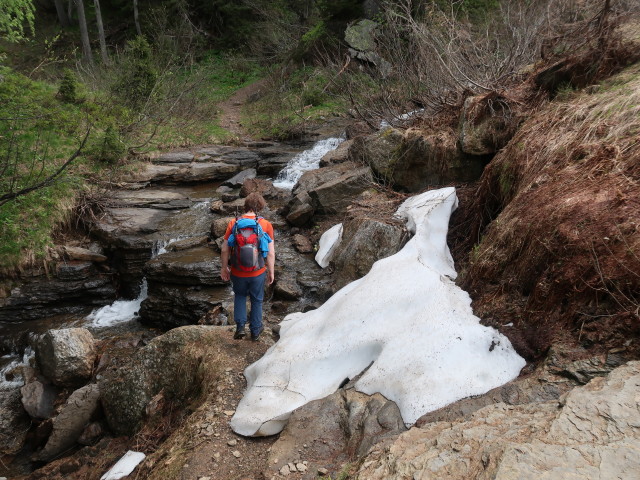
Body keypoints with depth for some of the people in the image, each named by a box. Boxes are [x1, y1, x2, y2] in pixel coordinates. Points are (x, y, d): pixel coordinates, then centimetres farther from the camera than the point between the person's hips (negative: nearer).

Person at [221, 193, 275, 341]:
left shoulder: (233, 223, -9)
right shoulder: (266, 225, -11)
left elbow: (225, 250, -5)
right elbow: (271, 253, -9)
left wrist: (224, 268, 9)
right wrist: (271, 272, 5)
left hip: (237, 272, 1)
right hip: (258, 273, -1)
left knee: (240, 296, 28)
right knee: (257, 300, 21)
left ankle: (240, 327, 20)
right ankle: (255, 330, 35)